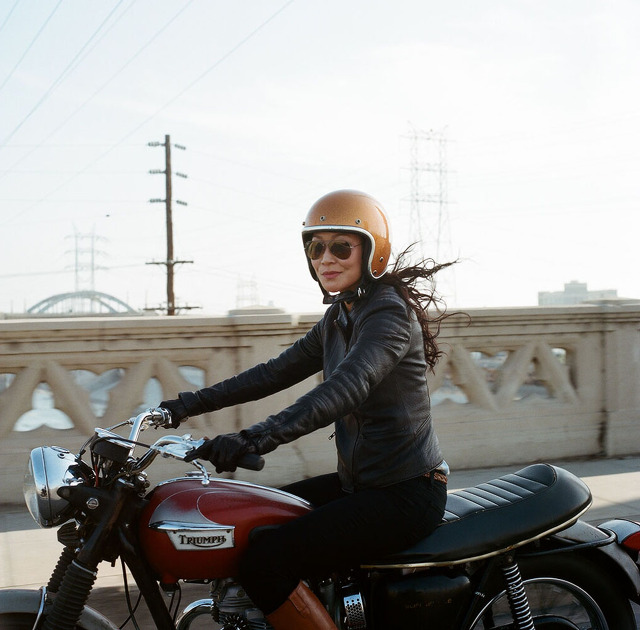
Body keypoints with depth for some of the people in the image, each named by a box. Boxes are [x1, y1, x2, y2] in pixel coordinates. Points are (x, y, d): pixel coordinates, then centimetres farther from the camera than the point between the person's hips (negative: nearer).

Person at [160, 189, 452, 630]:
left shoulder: (389, 313, -17)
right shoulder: (339, 317, 13)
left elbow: (345, 389, -33)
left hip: (404, 495, -9)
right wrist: (192, 403, 8)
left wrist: (257, 438, -45)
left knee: (267, 561, -21)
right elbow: (278, 372, 14)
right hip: (360, 482, 10)